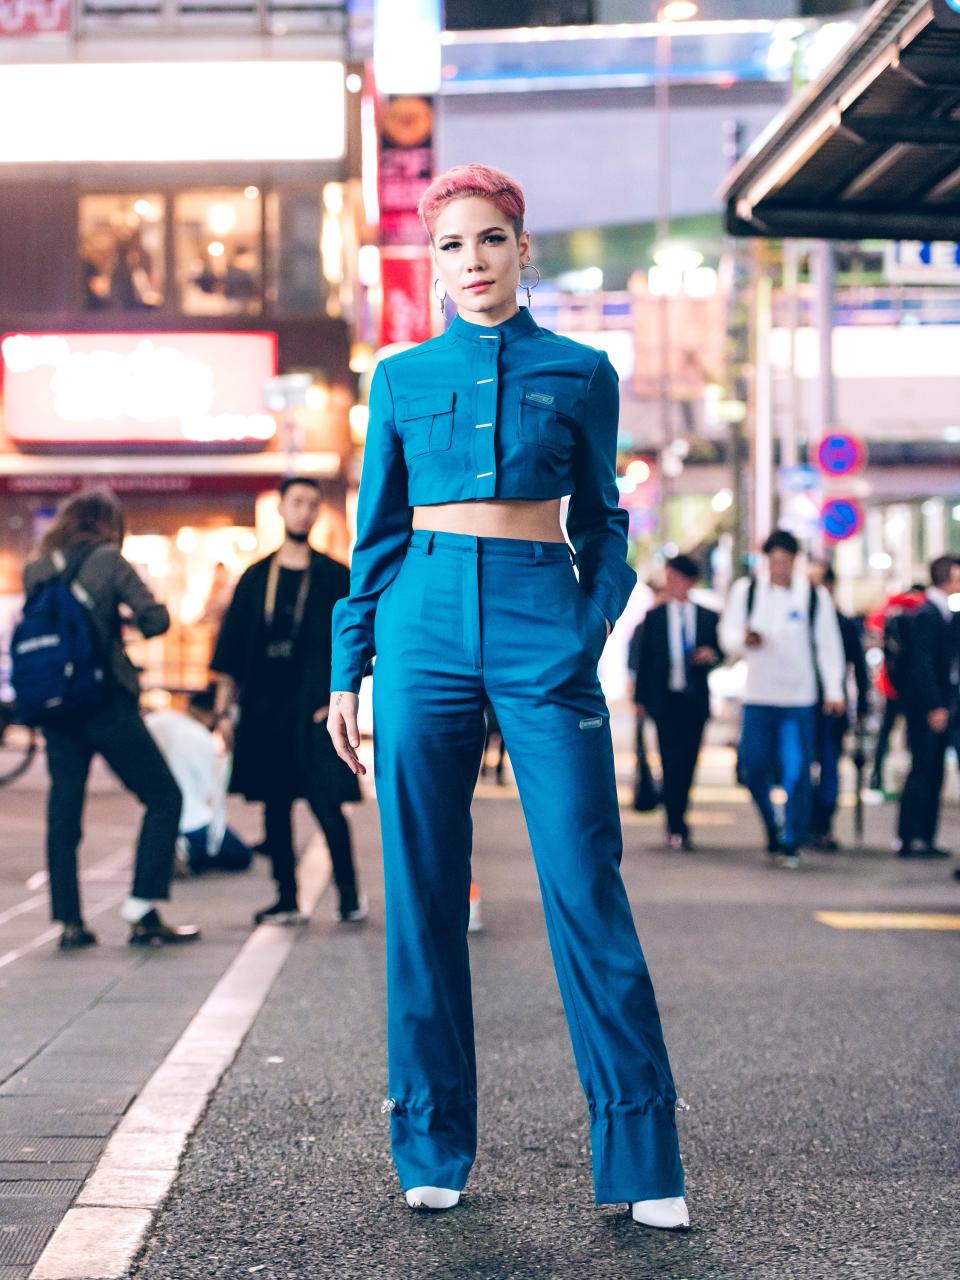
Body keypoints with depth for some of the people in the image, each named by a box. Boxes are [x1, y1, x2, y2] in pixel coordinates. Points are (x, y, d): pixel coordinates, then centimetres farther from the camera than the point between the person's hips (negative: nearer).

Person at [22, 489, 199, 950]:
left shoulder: (35, 571, 7)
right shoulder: (108, 561, -7)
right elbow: (156, 619, -11)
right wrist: (132, 613, 8)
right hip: (107, 704, -5)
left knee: (63, 812, 10)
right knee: (164, 797, 5)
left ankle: (70, 923, 9)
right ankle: (142, 912, -2)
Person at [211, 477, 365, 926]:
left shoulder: (334, 577, 4)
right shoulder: (256, 578, 11)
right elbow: (231, 651, 11)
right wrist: (225, 708, 6)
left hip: (312, 709, -3)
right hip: (263, 708, 3)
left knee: (327, 805, -8)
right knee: (275, 807, 7)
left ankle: (350, 895, 2)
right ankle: (288, 899, 15)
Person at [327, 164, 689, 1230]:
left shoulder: (580, 373, 9)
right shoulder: (403, 376, 12)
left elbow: (600, 522, 14)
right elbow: (376, 531, 14)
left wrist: (595, 628, 0)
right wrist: (348, 668, 9)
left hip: (542, 624, -1)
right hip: (426, 622, 2)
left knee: (585, 888, -6)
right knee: (423, 895, 2)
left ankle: (643, 1161, 1)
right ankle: (432, 1149, 14)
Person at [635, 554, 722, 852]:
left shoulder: (708, 618, 8)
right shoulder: (654, 617, 6)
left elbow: (719, 653, 13)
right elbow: (645, 657, 6)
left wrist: (711, 655, -12)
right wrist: (641, 697, 1)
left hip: (695, 701, 2)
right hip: (665, 699, -2)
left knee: (688, 763, 6)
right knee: (672, 762, -9)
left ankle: (677, 823, 20)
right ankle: (677, 828, -8)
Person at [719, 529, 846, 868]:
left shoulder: (815, 596, 2)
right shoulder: (745, 590, 3)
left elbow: (828, 645, 4)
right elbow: (727, 634, 5)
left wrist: (834, 690, -2)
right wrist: (743, 640, -18)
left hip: (799, 699, -1)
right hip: (757, 696, 1)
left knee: (797, 773, -6)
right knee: (754, 768, 4)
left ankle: (791, 844, 2)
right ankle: (773, 831, 25)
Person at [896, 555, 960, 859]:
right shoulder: (927, 614, -12)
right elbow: (921, 662, -17)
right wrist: (935, 707, -20)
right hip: (926, 706, -9)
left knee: (934, 774, 9)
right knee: (923, 770, -7)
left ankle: (925, 838, 13)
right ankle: (910, 838, -4)